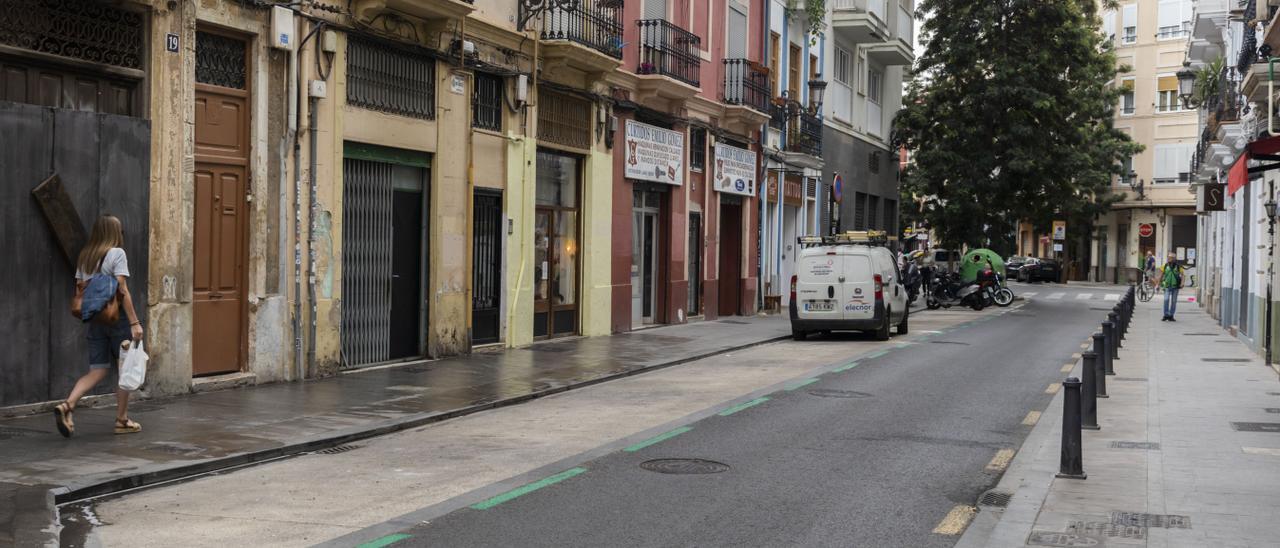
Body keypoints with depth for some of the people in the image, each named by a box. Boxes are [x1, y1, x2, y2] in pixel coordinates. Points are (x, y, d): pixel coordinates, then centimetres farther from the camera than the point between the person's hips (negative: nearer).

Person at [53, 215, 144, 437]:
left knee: (97, 371, 8)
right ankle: (122, 420, 13)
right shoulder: (116, 253, -8)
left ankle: (67, 405, -14)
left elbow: (80, 288, 11)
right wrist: (134, 322, -15)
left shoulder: (85, 256, 12)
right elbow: (122, 290, -14)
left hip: (95, 319, 6)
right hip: (117, 318, -6)